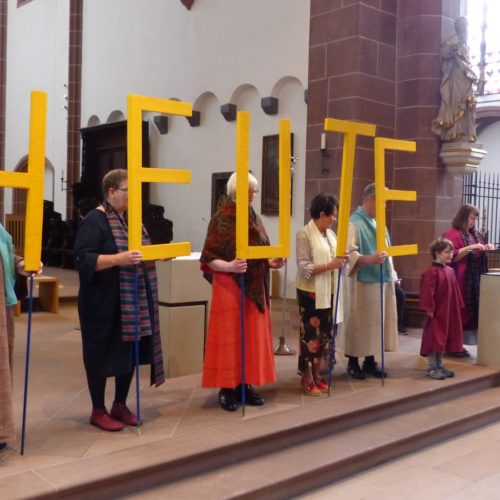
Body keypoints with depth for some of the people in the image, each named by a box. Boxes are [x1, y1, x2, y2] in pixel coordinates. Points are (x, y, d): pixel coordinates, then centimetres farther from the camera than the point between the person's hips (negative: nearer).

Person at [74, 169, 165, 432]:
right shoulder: (95, 220, -12)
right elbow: (83, 259, -20)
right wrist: (118, 258, -31)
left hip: (133, 301, 8)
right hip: (104, 303, -8)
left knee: (130, 351, 12)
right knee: (102, 354, 3)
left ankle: (120, 405, 27)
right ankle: (98, 411, 17)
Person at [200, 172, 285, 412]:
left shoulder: (254, 218, 10)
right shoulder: (221, 219, -10)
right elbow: (209, 259, -13)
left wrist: (271, 262, -1)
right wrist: (229, 266, -29)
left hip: (254, 288, 7)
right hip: (229, 288, -7)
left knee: (253, 336, 9)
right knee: (229, 337, -1)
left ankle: (246, 385, 19)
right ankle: (227, 388, 10)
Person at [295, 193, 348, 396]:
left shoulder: (331, 234, 10)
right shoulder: (304, 234, -12)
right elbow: (304, 268, -18)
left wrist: (341, 261, -4)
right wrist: (330, 265, -23)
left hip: (328, 292, 7)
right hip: (311, 293, -7)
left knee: (324, 334, 12)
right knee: (310, 334, 0)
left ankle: (316, 374, 23)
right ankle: (307, 378, 12)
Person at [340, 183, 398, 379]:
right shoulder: (354, 222, -11)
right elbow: (349, 253, -20)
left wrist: (391, 273, 13)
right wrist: (369, 259, -33)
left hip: (382, 280, 8)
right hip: (362, 282, -8)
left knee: (376, 321, 11)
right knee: (359, 322, 1)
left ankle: (370, 361, 21)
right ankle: (353, 363, 13)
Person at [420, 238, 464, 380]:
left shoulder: (450, 271, 9)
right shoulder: (431, 272, -17)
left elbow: (455, 291, 15)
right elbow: (427, 292, -20)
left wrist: (458, 306, 13)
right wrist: (429, 309, -21)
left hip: (449, 313, 8)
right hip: (436, 312, -8)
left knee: (444, 339, 15)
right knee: (434, 339, 0)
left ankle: (439, 365, 26)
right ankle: (431, 368, 9)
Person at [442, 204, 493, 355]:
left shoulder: (475, 234, 16)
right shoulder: (451, 234, -8)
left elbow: (478, 254, 25)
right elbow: (452, 256, -17)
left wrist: (485, 248, 4)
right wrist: (471, 247, -21)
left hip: (473, 281, 8)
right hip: (459, 281, -8)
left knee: (470, 311, 6)